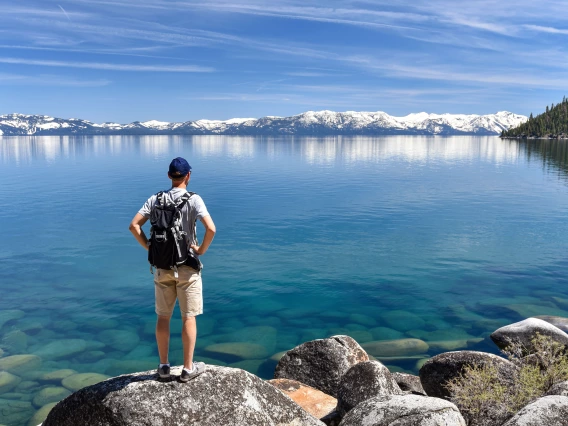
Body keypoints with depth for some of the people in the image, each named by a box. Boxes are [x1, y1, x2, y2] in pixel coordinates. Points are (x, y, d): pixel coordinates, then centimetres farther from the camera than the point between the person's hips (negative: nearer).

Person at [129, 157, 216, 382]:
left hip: (162, 266, 3)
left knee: (163, 317, 14)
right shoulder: (193, 199, -10)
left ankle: (164, 366, 23)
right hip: (187, 266, -3)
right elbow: (211, 228, -22)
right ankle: (188, 368, 15)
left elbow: (134, 225, -4)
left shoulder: (155, 199, 1)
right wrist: (202, 250, -7)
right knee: (188, 317, 7)